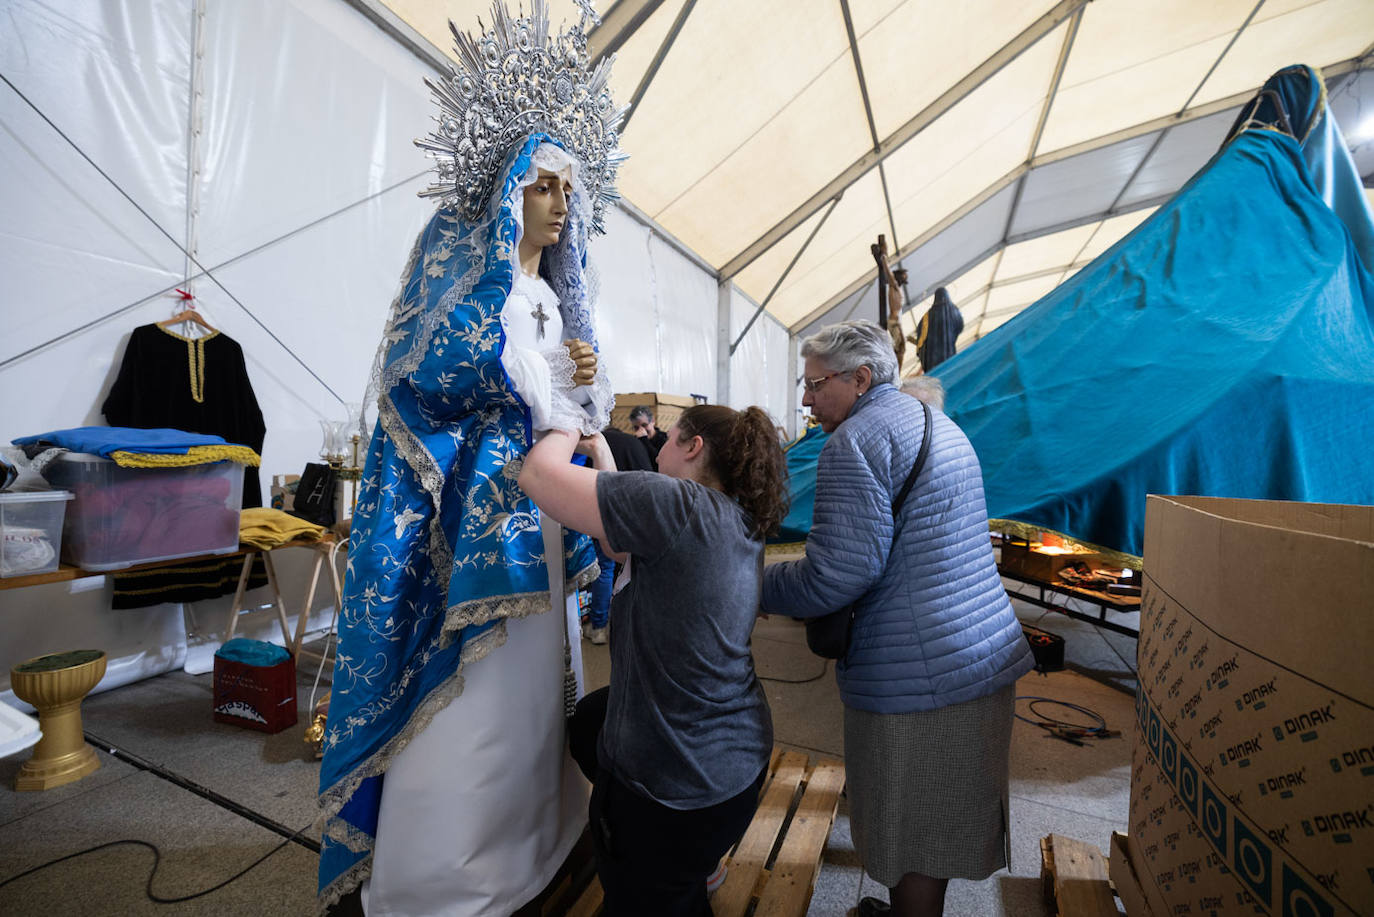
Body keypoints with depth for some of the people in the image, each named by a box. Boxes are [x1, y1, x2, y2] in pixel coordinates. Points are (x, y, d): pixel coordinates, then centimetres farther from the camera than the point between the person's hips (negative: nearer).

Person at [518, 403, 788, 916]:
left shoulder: (678, 505, -27)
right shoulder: (741, 522, 1)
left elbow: (538, 472, -24)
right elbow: (623, 547, 7)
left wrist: (569, 430, -4)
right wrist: (603, 461, 9)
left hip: (680, 784, -8)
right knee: (590, 718, 31)